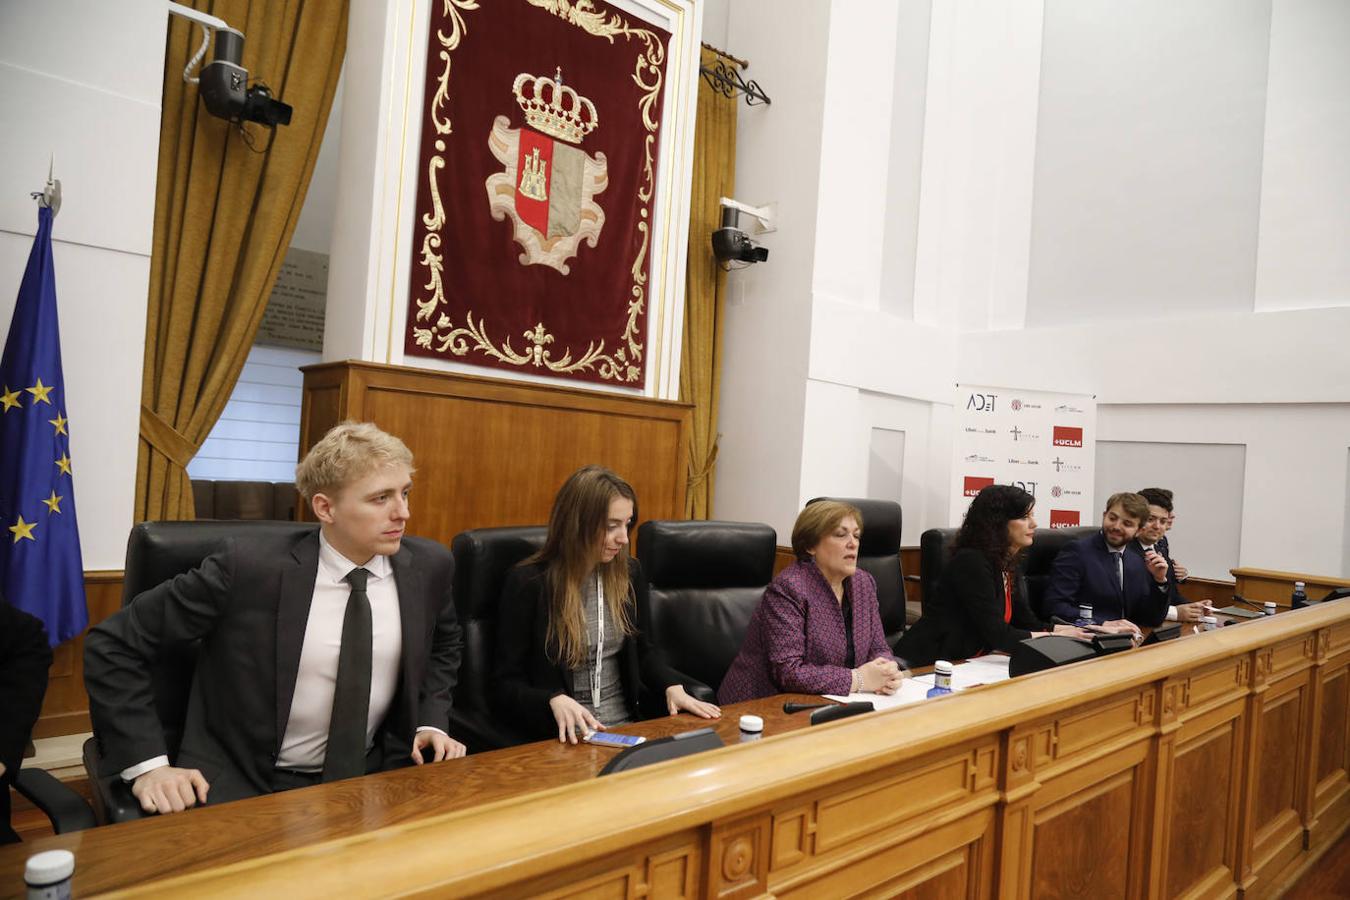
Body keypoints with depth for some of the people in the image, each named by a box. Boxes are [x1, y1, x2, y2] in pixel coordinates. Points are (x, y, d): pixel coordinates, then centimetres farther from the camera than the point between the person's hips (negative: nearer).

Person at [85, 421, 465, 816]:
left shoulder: (429, 566, -2)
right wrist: (148, 764, -11)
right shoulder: (249, 567, -13)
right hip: (246, 783, -3)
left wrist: (432, 722, 5)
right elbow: (113, 644, -5)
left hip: (373, 774, 4)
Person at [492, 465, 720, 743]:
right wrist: (555, 700, -27)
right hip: (562, 735, -3)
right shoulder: (528, 582, -11)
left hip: (628, 726, 4)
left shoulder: (629, 573, 4)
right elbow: (505, 683, -8)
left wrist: (672, 686, -4)